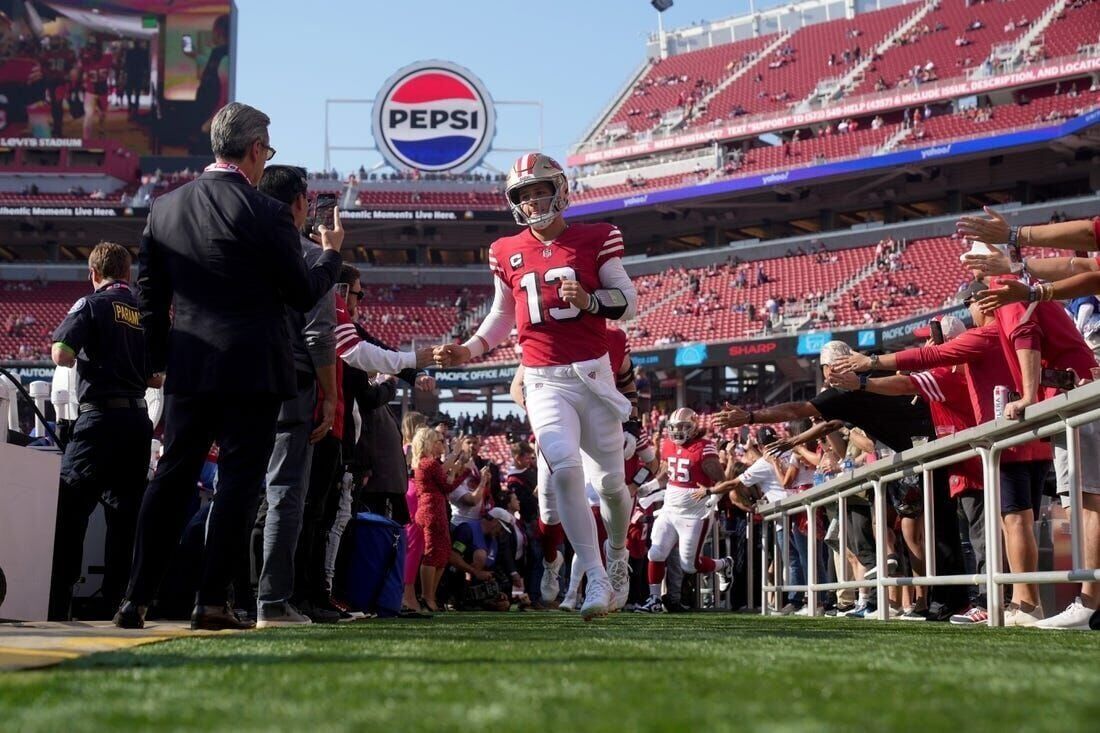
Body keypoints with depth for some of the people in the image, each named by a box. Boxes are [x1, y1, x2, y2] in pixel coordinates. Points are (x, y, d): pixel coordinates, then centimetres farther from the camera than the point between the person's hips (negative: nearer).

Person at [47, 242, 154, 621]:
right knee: (124, 515, 8)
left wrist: (81, 357, 8)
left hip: (100, 418, -5)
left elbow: (60, 354, -13)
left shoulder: (91, 305, -3)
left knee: (69, 508, -1)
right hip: (138, 420, 5)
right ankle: (118, 601, 8)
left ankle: (57, 603, -6)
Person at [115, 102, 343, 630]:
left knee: (171, 478, 10)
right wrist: (331, 253, 14)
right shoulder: (266, 214, -10)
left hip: (187, 368, 5)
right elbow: (303, 294, -3)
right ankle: (212, 602, 1)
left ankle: (136, 598, 9)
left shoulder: (164, 207, 6)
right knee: (237, 482, 1)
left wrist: (161, 359, 21)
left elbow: (150, 295, 11)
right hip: (252, 368, -5)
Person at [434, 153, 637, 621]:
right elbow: (502, 315, 19)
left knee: (611, 480, 5)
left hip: (593, 373, 0)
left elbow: (629, 302, 3)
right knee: (565, 468, -21)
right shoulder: (507, 252, 8)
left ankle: (618, 556, 36)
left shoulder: (594, 240, 1)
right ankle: (597, 580, -13)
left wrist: (590, 300, -15)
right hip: (544, 381, 0)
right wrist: (469, 351, 6)